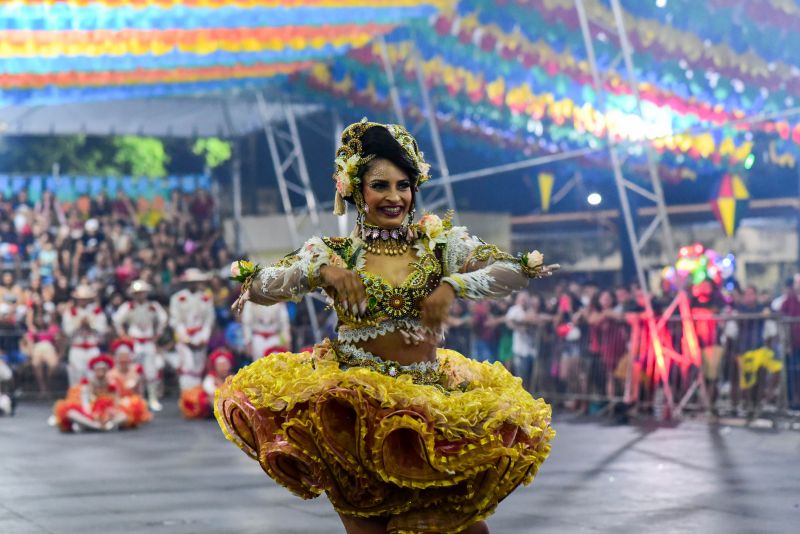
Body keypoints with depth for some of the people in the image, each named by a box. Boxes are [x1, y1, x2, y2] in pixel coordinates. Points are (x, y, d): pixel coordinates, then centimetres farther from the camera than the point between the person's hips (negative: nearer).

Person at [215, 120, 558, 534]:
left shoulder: (442, 243, 3)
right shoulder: (333, 252, 0)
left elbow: (518, 271, -5)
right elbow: (256, 289, -6)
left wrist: (453, 285, -20)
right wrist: (321, 270, -21)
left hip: (432, 398, 1)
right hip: (356, 402, -1)